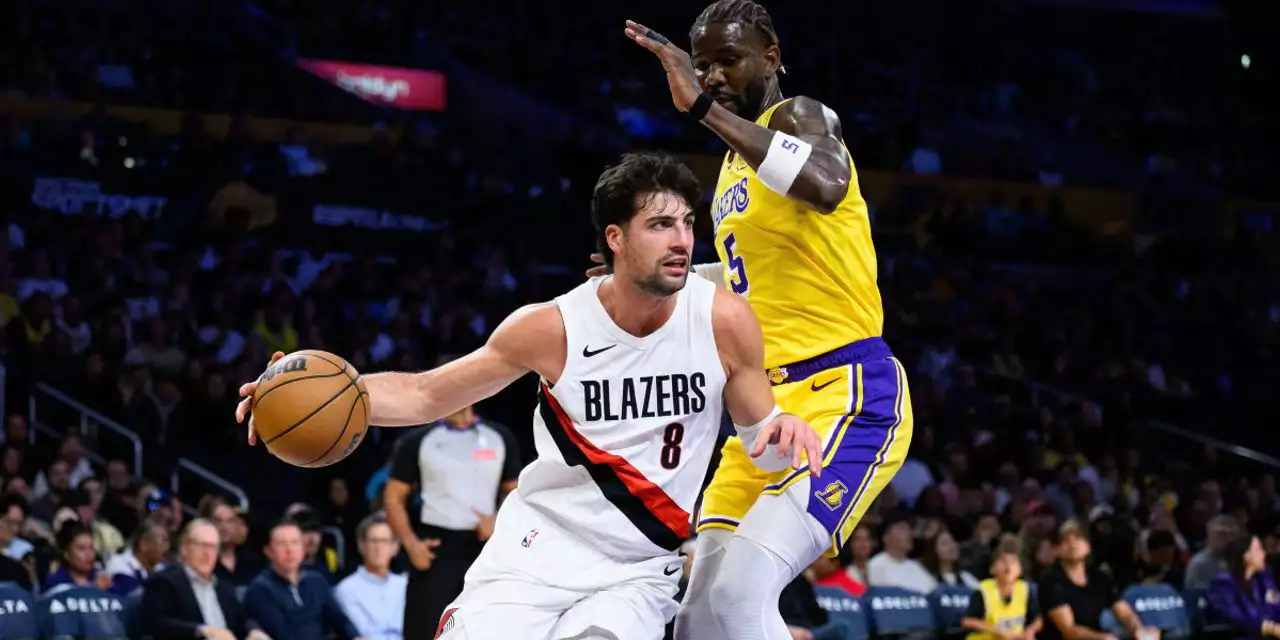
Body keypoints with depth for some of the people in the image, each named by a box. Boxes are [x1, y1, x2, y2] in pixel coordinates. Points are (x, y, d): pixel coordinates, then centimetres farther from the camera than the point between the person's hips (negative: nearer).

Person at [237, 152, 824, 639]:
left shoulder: (724, 321, -10)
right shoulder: (551, 328, -10)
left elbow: (762, 442, 3)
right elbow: (426, 395, 1)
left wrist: (783, 429, -23)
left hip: (638, 572, 0)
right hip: (537, 551, 0)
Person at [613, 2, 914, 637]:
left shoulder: (800, 116, -8)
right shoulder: (736, 163, 19)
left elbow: (826, 186, -34)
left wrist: (704, 107, -34)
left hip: (847, 395, -10)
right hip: (767, 407, 10)